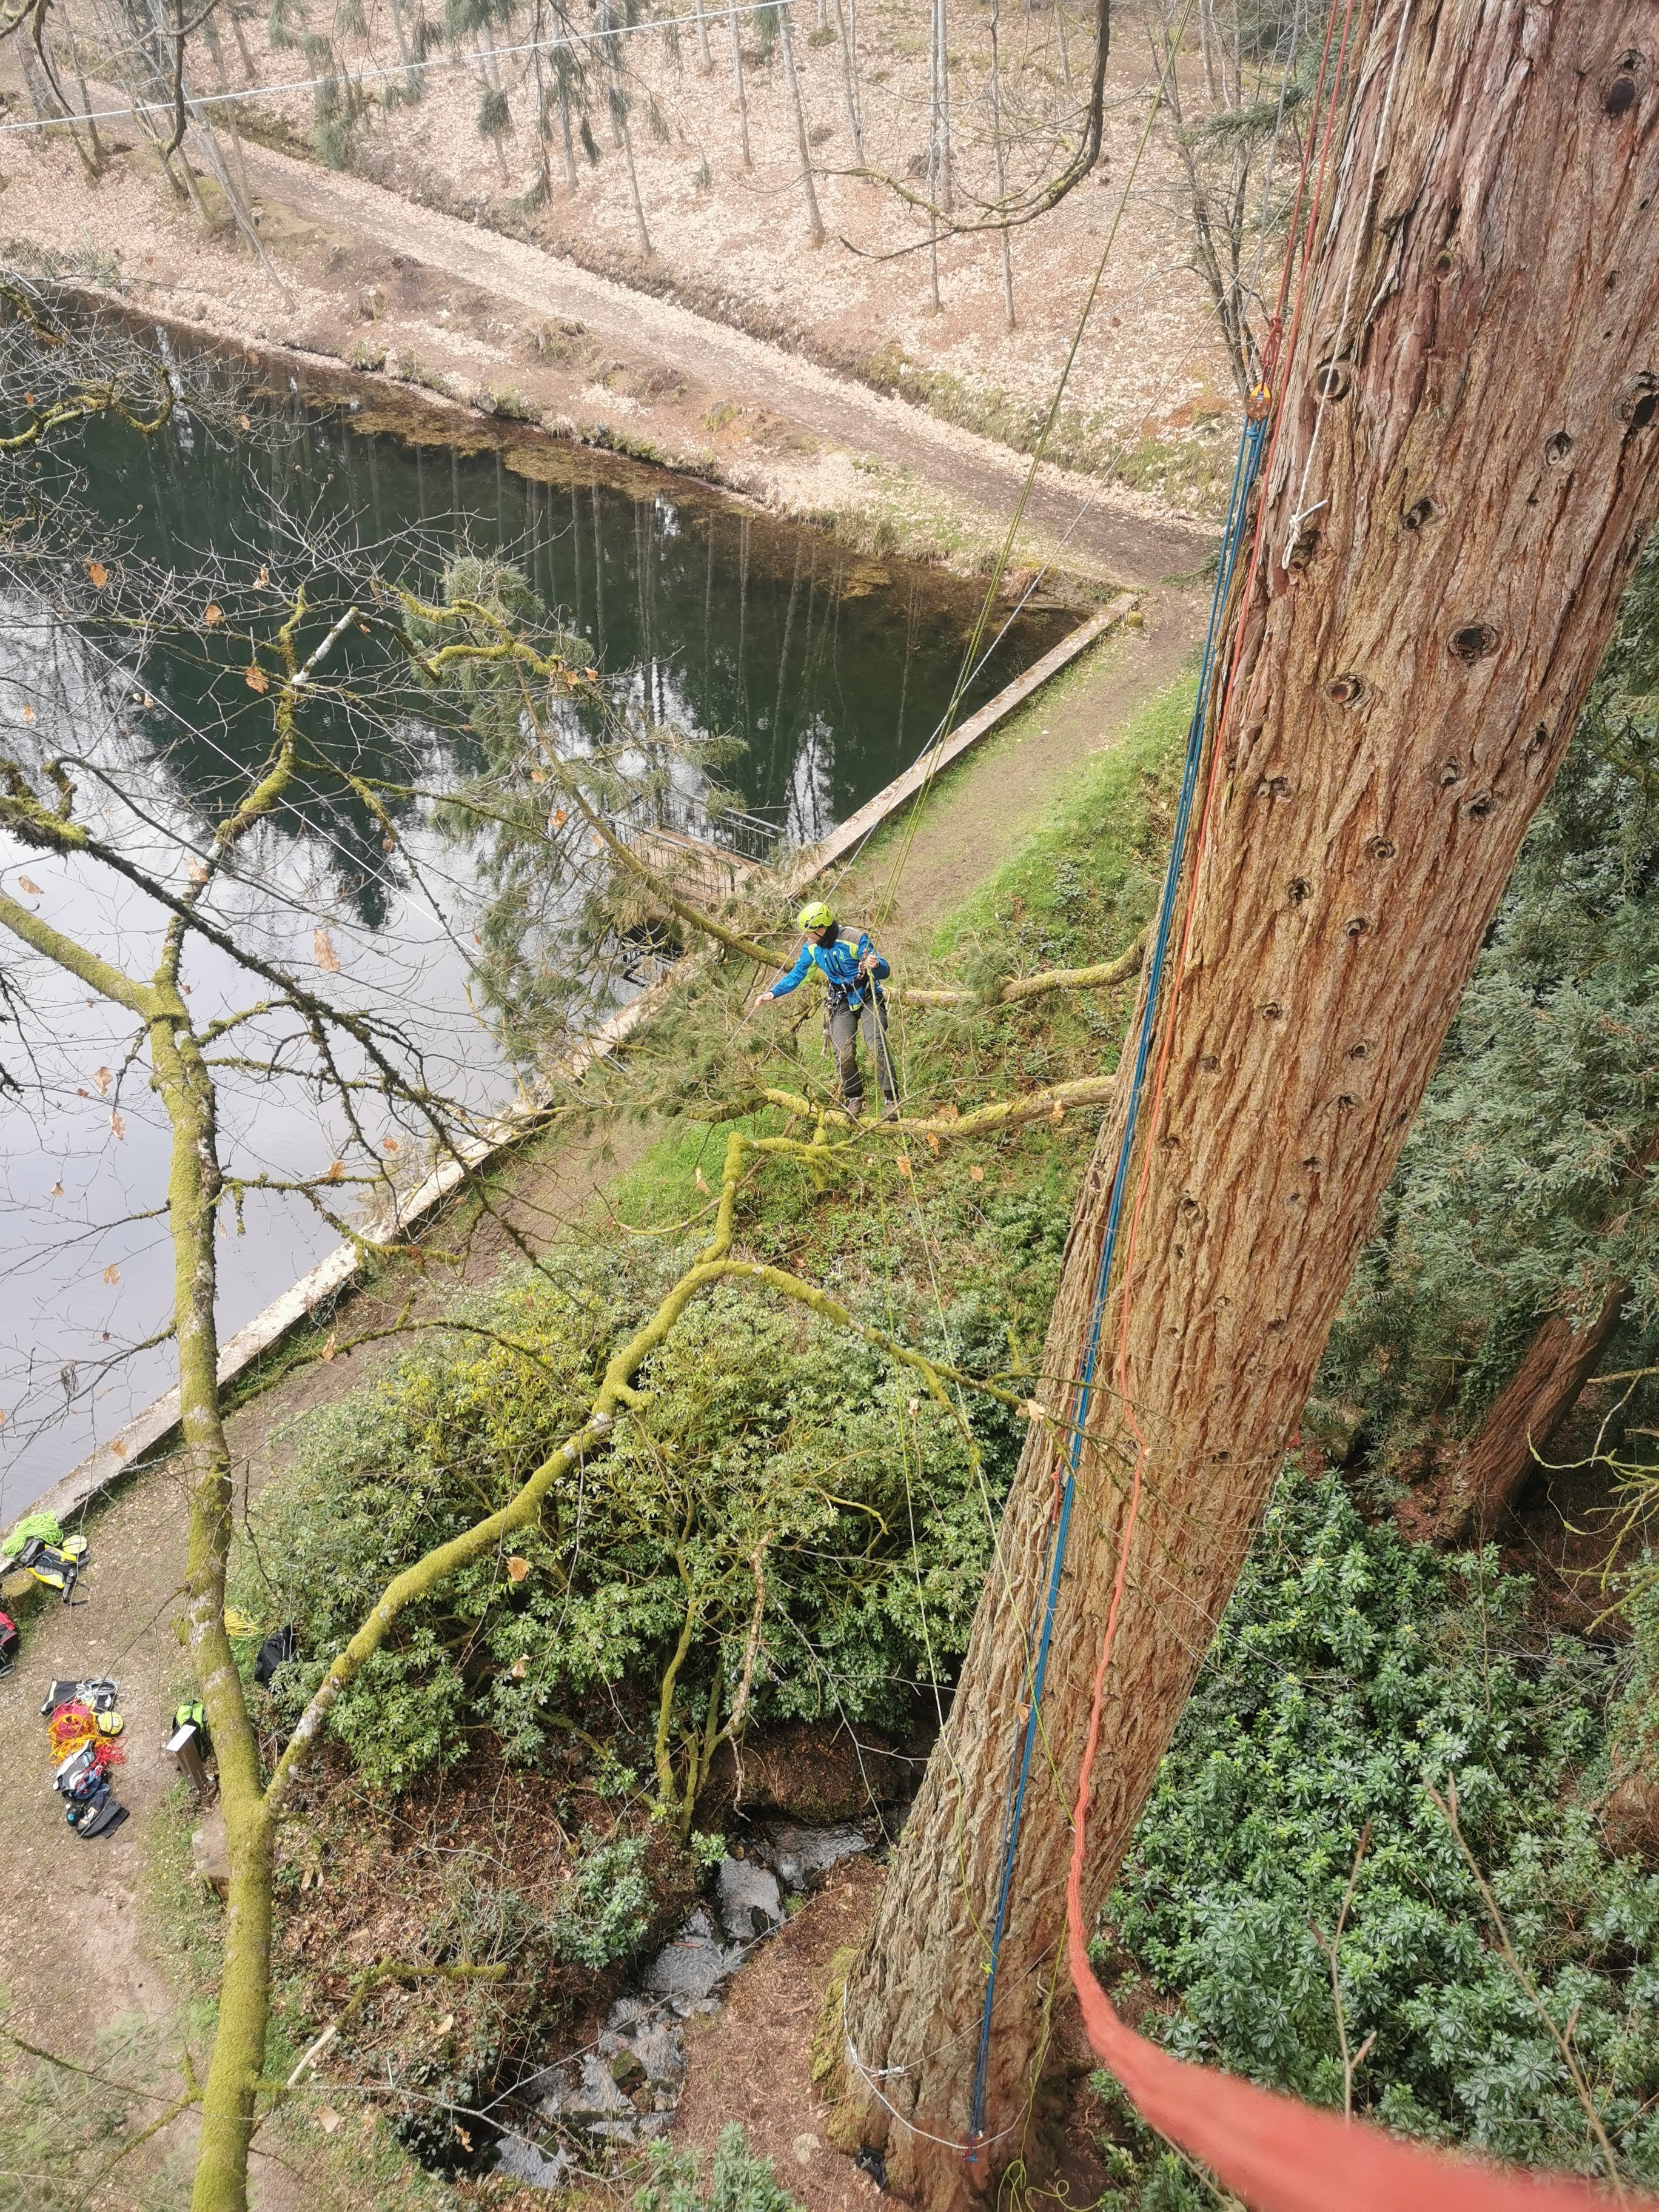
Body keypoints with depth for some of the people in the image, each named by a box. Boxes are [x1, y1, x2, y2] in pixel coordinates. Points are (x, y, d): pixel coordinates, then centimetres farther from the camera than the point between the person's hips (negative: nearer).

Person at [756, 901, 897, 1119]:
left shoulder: (856, 939, -20)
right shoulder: (812, 948, -5)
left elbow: (885, 972, -19)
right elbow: (797, 975, 7)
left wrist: (876, 965, -42)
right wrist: (773, 993, -4)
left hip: (868, 998, -4)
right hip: (841, 1003, 4)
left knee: (877, 1047, -22)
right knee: (844, 1054, -14)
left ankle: (891, 1099, -14)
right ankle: (854, 1098, 6)